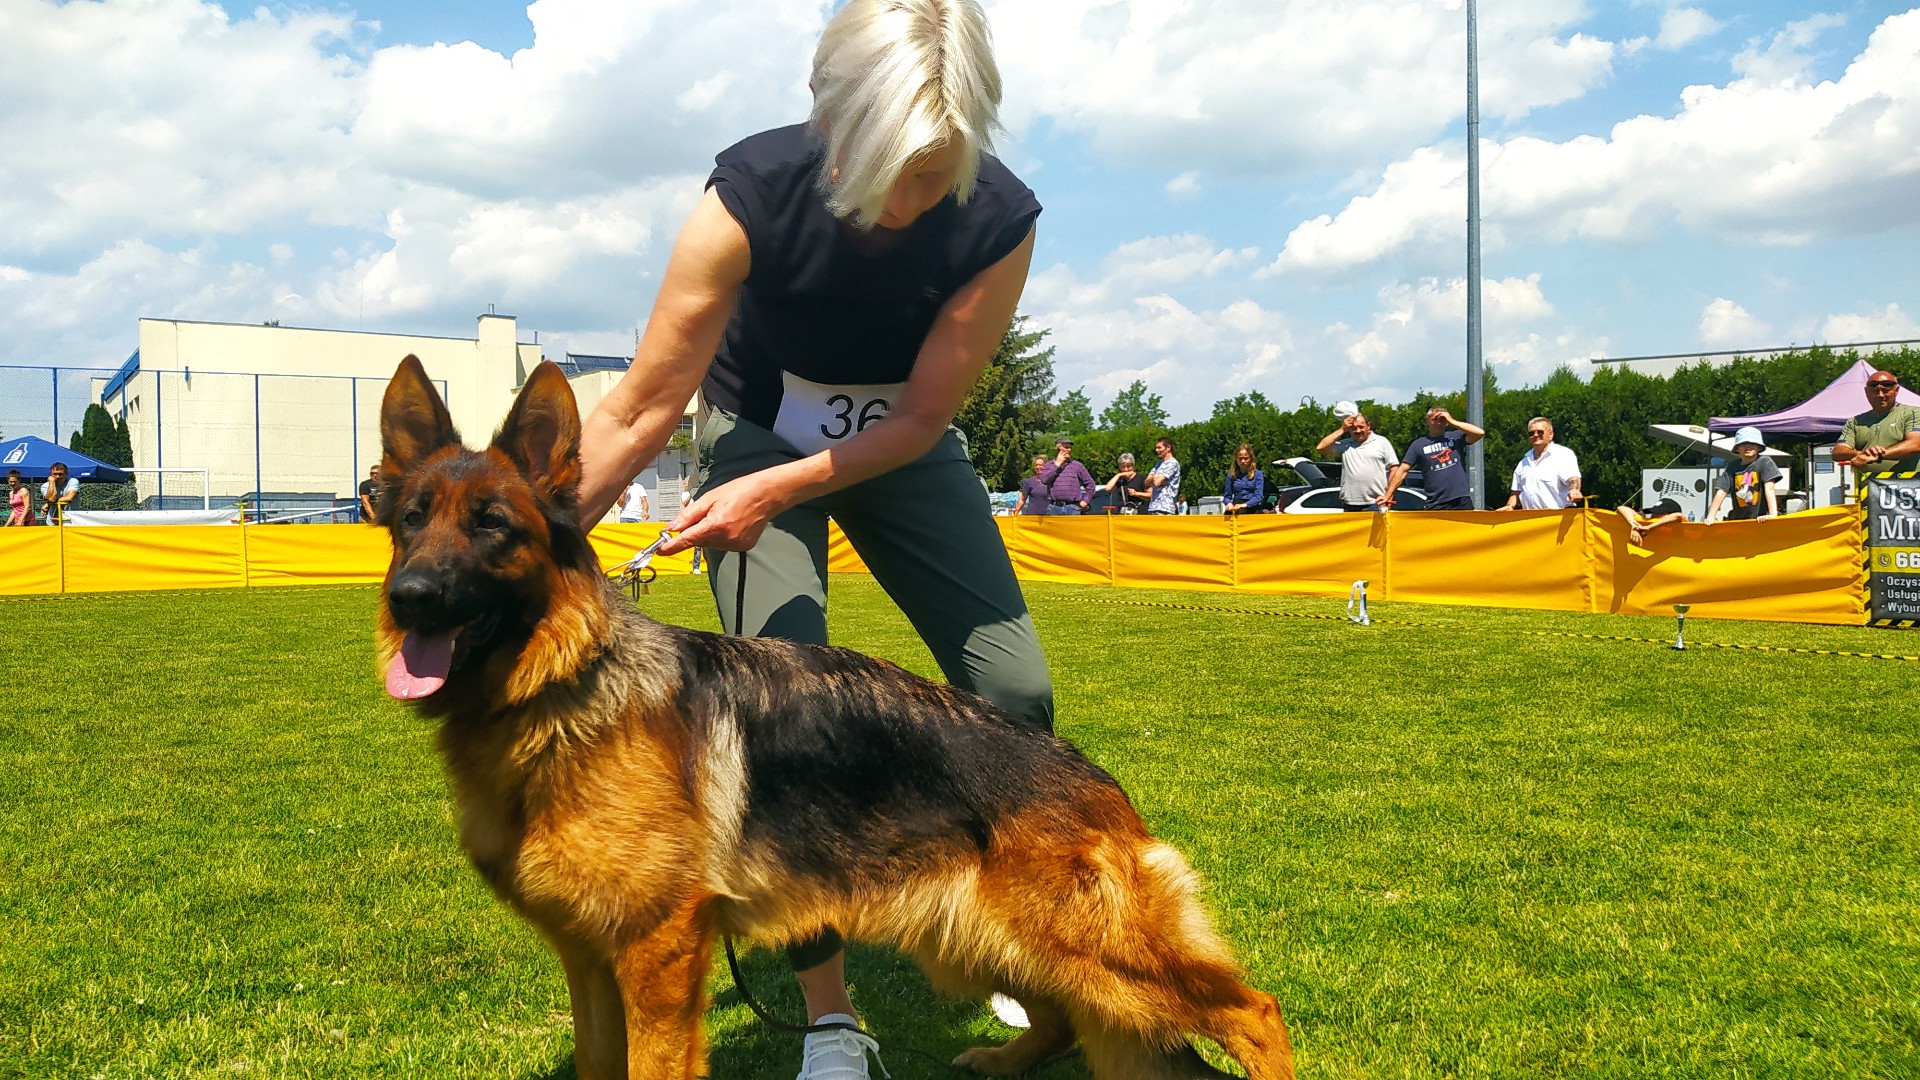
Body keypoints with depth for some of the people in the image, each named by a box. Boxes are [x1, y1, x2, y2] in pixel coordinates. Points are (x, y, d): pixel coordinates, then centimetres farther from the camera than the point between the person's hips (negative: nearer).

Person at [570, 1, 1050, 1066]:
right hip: (757, 431, -2)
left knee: (1014, 686, -7)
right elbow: (641, 410, -28)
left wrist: (777, 491, -30)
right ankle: (827, 1015, -3)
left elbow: (924, 418, -19)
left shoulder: (999, 221, -27)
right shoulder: (752, 192, -31)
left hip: (902, 443, 2)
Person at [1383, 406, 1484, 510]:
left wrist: (1452, 422, -4)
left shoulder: (1456, 437, 9)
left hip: (1462, 502, 1)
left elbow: (1480, 433, -7)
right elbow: (1403, 470, 5)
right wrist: (1388, 495, -3)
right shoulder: (1418, 445, 8)